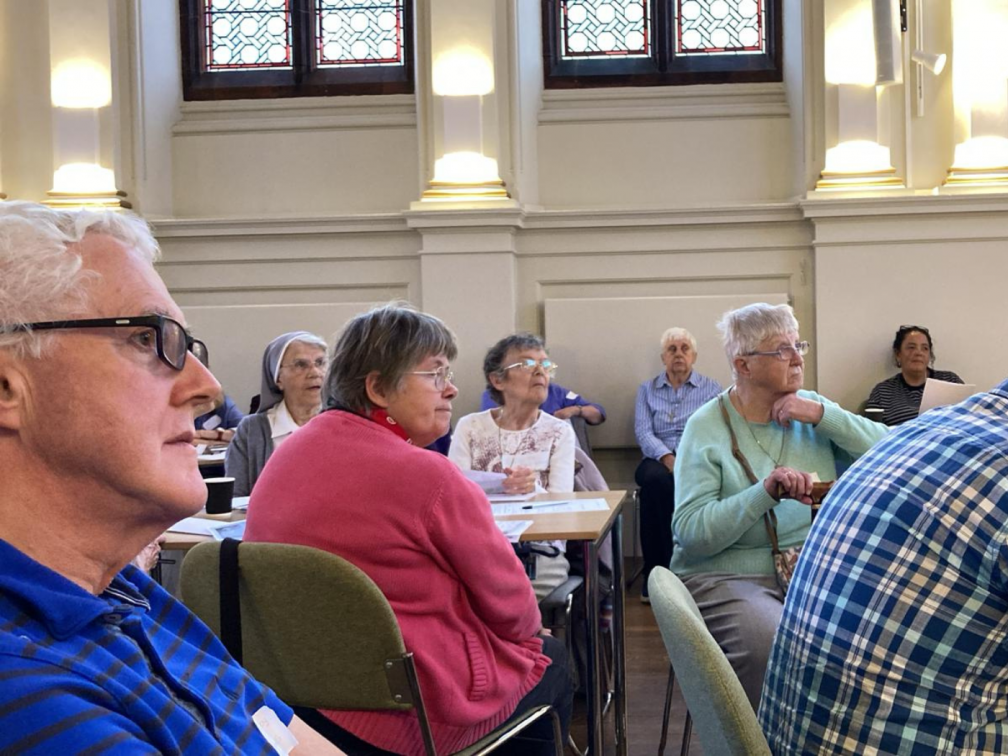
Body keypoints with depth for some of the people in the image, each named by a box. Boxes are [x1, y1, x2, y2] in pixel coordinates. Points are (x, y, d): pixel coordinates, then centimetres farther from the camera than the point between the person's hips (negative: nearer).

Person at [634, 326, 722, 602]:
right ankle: (654, 573, -28)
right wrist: (667, 458, -16)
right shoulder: (647, 389, 18)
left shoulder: (711, 388, 15)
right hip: (658, 458, 1)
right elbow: (643, 431, 4)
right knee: (656, 480, -37)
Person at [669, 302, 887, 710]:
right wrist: (767, 492, -23)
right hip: (727, 575, -4)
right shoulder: (707, 427, -4)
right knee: (774, 644, -33)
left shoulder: (812, 408, 10)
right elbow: (690, 532, -14)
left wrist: (822, 415, -11)